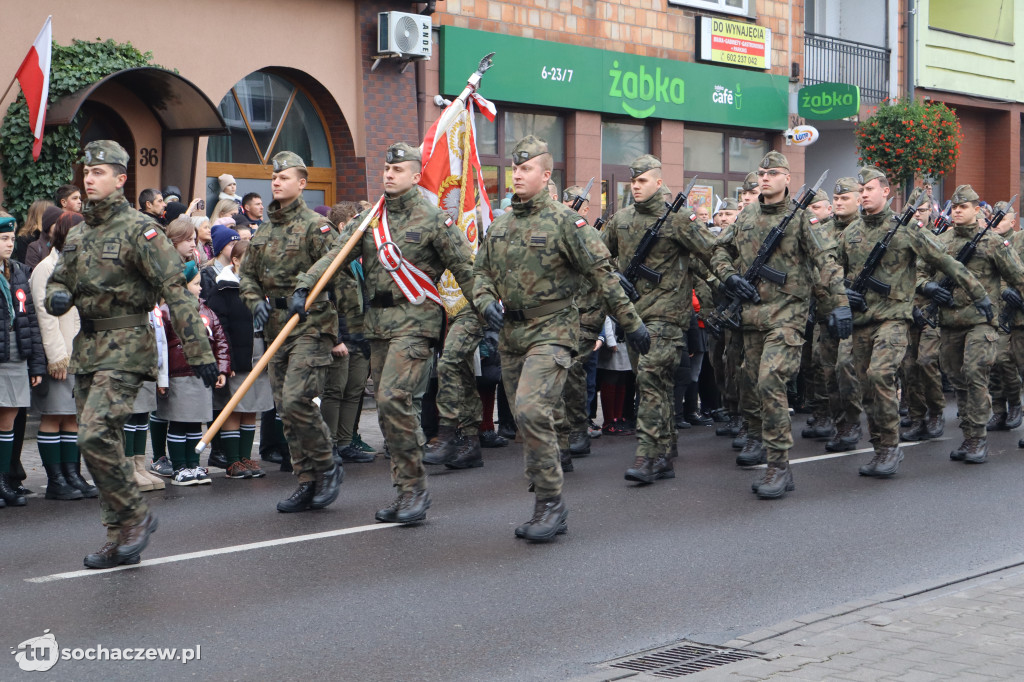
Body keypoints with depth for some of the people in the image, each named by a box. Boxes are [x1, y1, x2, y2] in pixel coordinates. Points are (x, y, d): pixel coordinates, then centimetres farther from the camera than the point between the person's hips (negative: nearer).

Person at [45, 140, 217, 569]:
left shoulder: (139, 229, -8)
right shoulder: (78, 235, 14)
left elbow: (174, 291, -14)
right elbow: (56, 282, 23)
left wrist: (199, 352, -19)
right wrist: (57, 297, -4)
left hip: (125, 345, -8)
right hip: (86, 346, 8)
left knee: (95, 435, -19)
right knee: (98, 441, 9)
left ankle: (134, 517, -1)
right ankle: (122, 541, 17)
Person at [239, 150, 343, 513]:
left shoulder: (314, 225, -6)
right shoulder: (264, 231, 16)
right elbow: (246, 274, 20)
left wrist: (308, 294, -27)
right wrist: (255, 301, 1)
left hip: (310, 325, -8)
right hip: (276, 328, 8)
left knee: (296, 400, -18)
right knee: (285, 407, 7)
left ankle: (327, 467, 2)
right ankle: (309, 483, 16)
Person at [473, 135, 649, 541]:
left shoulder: (564, 221, -7)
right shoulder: (500, 226, 12)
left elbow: (602, 274, -7)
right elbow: (482, 272, 18)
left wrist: (631, 323, -6)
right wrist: (487, 302, -4)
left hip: (551, 332, -7)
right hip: (510, 336, 7)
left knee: (532, 411, -23)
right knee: (527, 421, 10)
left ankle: (551, 502, -11)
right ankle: (549, 512, 19)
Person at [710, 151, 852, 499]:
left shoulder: (800, 217, -5)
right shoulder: (746, 216, 12)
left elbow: (827, 260, -12)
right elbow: (719, 250, 20)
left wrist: (841, 305, -21)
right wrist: (730, 276, 0)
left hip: (786, 313, -6)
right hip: (751, 312, 6)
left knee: (769, 381, -19)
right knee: (749, 381, 16)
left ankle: (779, 466, -16)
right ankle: (756, 438, 41)